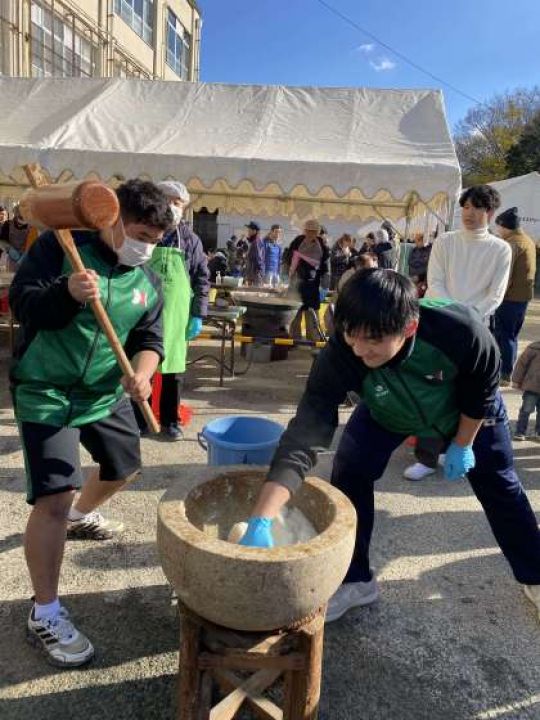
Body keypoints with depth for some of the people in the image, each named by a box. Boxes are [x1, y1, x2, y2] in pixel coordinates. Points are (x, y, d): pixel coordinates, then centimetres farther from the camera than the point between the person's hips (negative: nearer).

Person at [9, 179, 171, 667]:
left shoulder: (149, 282, 2)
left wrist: (141, 373, -22)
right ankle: (45, 614, 3)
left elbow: (150, 339, 0)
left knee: (125, 467, 23)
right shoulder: (61, 246, -13)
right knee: (55, 497, -13)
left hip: (107, 393, 7)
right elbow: (21, 301, -17)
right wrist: (68, 293, -36)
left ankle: (82, 516, 56)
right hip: (45, 393, -7)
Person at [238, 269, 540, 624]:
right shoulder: (339, 357, -42)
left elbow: (483, 388, -20)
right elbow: (304, 437, -46)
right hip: (386, 414, 1)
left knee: (499, 485, 11)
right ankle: (355, 580, 6)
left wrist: (462, 445, -11)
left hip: (468, 409, 0)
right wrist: (261, 522, -54)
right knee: (349, 473, -16)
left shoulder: (459, 328, -43)